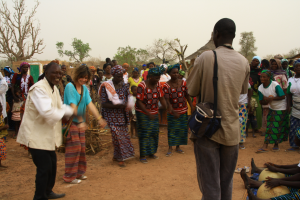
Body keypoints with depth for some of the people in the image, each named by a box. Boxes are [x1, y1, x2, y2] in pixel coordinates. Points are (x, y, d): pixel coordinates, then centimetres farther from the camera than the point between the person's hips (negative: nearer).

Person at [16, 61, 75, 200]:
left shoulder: (54, 88, 9)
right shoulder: (38, 89, -24)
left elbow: (60, 106, 13)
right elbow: (47, 111, -35)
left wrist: (69, 111, -10)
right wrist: (63, 113, -19)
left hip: (47, 134, 10)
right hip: (36, 135, -10)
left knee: (52, 164, 20)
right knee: (44, 167, -7)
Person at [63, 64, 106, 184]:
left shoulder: (84, 88, 8)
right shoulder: (70, 87, -14)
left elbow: (90, 104, -1)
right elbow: (73, 106, -22)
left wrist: (99, 118, -12)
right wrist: (80, 121, -29)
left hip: (80, 123, 7)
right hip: (71, 122, -7)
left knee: (81, 148, 13)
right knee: (74, 149, -3)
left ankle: (79, 172, 29)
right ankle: (70, 176, 10)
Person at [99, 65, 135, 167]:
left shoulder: (125, 86, 6)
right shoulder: (106, 86, -9)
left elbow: (128, 100, 9)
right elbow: (104, 104, -14)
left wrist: (127, 105, -15)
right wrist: (118, 105, -24)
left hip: (123, 115, 5)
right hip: (112, 115, -5)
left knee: (124, 135, 8)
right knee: (117, 135, -8)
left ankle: (116, 156, 27)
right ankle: (120, 158, 7)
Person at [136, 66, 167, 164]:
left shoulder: (158, 85, -2)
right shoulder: (142, 86, -20)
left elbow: (161, 98, -2)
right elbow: (139, 102, -20)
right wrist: (148, 113, -25)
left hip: (154, 112, 6)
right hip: (142, 112, -6)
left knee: (154, 132, 8)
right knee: (144, 133, -4)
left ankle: (151, 152, 24)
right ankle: (142, 155, 6)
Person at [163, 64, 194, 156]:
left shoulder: (183, 83, -2)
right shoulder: (166, 86, -11)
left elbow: (187, 96, 3)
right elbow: (167, 100, -15)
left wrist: (192, 106, -5)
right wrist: (174, 112, -24)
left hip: (183, 110, 3)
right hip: (173, 111, -3)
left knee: (182, 129, 9)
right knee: (172, 130, 0)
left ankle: (178, 147, 24)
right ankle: (170, 148, 10)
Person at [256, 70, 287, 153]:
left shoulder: (275, 85, -22)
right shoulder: (260, 88, -7)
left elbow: (283, 96, -18)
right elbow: (261, 102, -3)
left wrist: (272, 98, -23)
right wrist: (266, 100, -25)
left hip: (281, 109, -4)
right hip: (272, 108, 5)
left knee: (279, 127, 1)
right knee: (270, 127, 1)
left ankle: (276, 144, 18)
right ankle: (265, 146, -2)